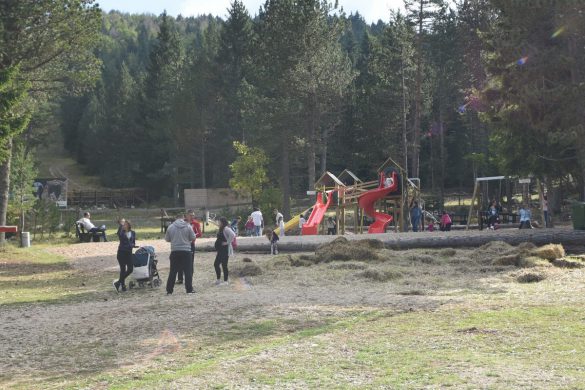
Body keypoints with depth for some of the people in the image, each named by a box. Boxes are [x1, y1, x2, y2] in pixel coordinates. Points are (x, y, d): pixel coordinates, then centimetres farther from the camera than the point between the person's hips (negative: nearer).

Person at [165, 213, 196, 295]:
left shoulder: (171, 227, 0)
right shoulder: (188, 226, -4)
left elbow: (167, 239, 8)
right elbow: (193, 238, -1)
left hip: (175, 251, 2)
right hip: (186, 251, -2)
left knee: (173, 272, 7)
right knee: (188, 271, 4)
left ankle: (169, 290, 8)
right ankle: (189, 289, 3)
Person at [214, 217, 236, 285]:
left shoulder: (226, 229, -17)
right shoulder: (221, 229, 14)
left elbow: (232, 235, -33)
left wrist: (228, 242, -24)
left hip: (225, 250, -11)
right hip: (220, 250, 11)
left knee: (224, 265, -5)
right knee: (216, 264, 11)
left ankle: (225, 281, 3)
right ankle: (218, 279, 20)